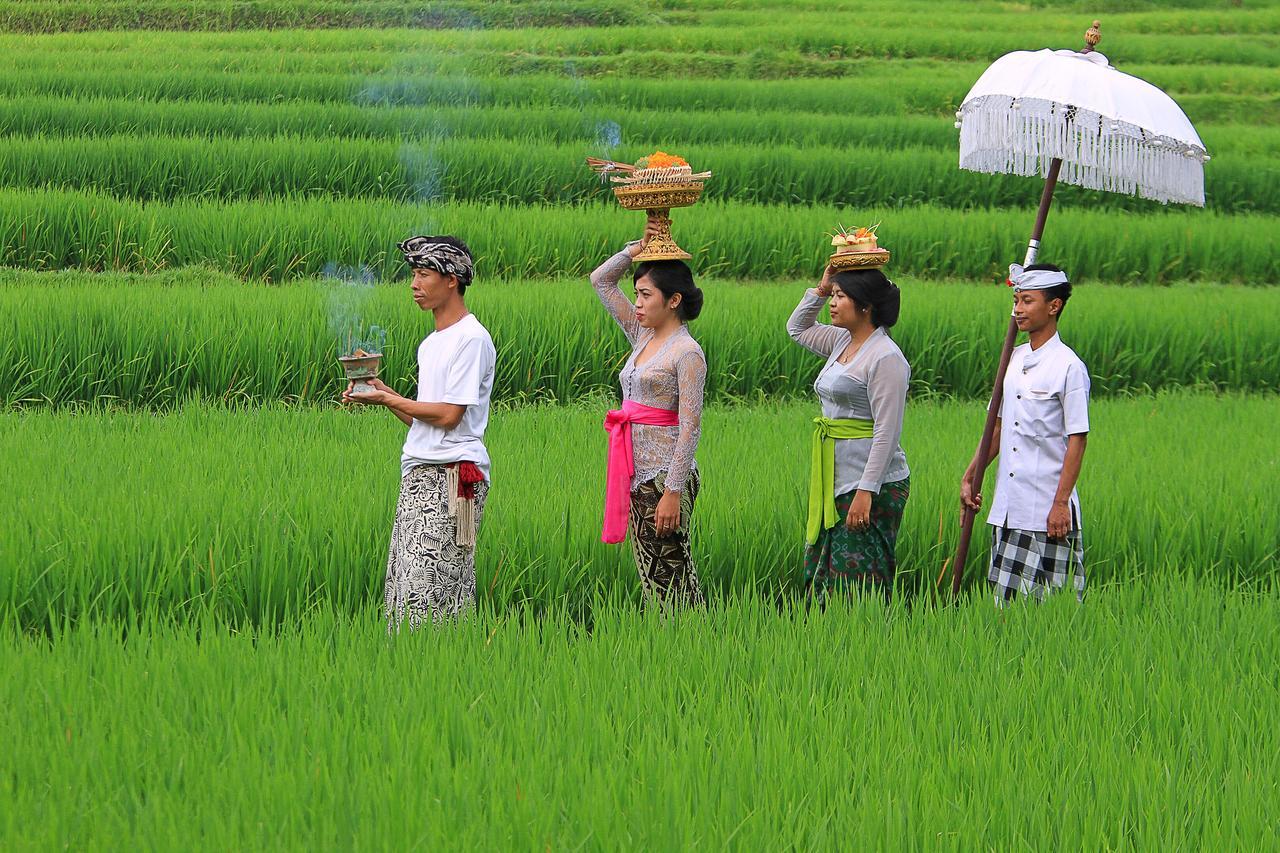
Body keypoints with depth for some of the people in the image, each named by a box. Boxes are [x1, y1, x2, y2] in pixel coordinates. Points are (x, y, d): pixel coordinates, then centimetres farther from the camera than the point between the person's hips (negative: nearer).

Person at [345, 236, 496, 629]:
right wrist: (382, 392, 6)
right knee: (400, 582, 3)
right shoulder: (431, 343, 21)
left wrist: (387, 400, -5)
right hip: (419, 474, 9)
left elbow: (448, 415, -13)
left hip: (452, 475, -9)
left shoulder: (472, 338, -8)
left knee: (426, 585, -15)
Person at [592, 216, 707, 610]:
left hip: (666, 473, -8)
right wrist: (639, 248, 7)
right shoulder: (643, 337, 12)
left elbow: (690, 426, -16)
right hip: (637, 473, 8)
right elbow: (600, 281, 18)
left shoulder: (687, 352, -12)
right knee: (651, 576, 8)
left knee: (671, 577, -7)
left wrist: (673, 492, -20)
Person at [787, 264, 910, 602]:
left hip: (873, 485, -10)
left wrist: (866, 492, -24)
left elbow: (887, 431, -19)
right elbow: (797, 329, 31)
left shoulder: (886, 358, -15)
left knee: (857, 583, -9)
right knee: (822, 580, 10)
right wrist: (821, 289, 15)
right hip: (836, 483, 10)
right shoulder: (843, 342, 12)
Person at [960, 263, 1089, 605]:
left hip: (1047, 510, -7)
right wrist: (972, 474, 11)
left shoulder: (1068, 366, -10)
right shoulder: (1014, 360, 11)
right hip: (1008, 506, 7)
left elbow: (1077, 440, -11)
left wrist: (1061, 503, -15)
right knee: (1007, 596, 8)